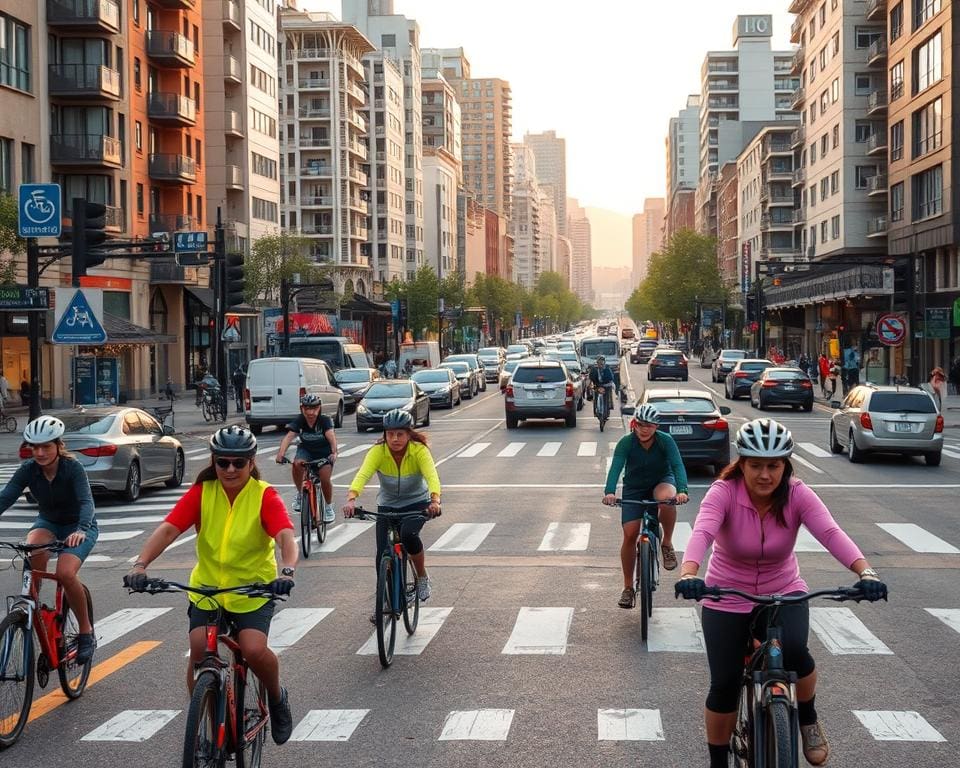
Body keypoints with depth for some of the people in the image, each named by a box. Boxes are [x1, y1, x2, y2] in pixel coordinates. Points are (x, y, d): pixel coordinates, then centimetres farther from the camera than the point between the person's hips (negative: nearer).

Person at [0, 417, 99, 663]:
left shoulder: (73, 468, -24)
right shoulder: (28, 469, -14)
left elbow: (86, 501, -36)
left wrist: (81, 530, -55)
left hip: (78, 527, -3)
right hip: (48, 522, 3)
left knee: (65, 572, -29)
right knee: (34, 549, -34)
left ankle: (86, 631, -9)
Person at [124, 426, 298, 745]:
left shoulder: (264, 495, -12)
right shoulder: (201, 492, -6)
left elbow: (286, 536, -27)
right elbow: (168, 529, -17)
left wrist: (287, 571, -47)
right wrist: (140, 565, -33)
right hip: (206, 587, 2)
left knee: (254, 650, -22)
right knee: (199, 652, -14)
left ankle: (277, 698, 11)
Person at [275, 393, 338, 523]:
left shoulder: (324, 420, -23)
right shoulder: (299, 421, -18)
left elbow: (331, 435, -39)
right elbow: (289, 436, -31)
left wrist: (334, 452, -57)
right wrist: (281, 453, -49)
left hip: (324, 452, -2)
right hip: (306, 450, 2)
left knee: (325, 480, -19)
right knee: (297, 464, -31)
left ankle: (328, 507, 10)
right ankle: (300, 494, -6)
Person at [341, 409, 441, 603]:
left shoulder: (419, 450, -23)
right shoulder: (378, 451, -21)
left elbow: (432, 476, -38)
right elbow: (362, 475, -35)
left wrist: (435, 500, -58)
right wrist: (351, 499, -54)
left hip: (417, 503, -2)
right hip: (387, 505, 2)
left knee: (408, 534, -31)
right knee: (383, 555, -7)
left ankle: (423, 577, -5)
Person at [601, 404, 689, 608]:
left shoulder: (665, 441, -19)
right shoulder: (626, 442, -19)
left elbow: (677, 465, -29)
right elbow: (616, 467, -31)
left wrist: (682, 490, -48)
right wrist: (609, 492, -49)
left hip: (662, 481, -1)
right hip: (634, 489, 1)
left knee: (666, 498, -38)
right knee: (630, 535, -8)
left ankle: (667, 544, -14)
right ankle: (628, 587, 7)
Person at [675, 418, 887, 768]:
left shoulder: (797, 495, -16)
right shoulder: (723, 493, -21)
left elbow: (831, 533, -30)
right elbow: (702, 532, -38)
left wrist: (865, 572, -48)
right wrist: (688, 574, -58)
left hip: (783, 593, 1)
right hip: (728, 599, 0)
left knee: (794, 651, -28)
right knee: (724, 685, -5)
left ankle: (808, 719, 4)